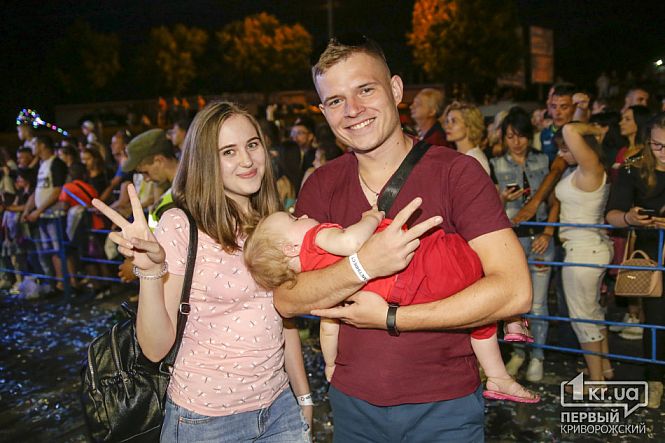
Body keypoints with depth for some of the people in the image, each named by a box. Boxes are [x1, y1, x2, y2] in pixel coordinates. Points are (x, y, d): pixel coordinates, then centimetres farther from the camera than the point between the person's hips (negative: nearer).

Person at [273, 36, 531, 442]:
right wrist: (364, 265, -28)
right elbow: (286, 299, -10)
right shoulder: (322, 186, -2)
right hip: (352, 401, 4)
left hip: (443, 406, -3)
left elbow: (514, 290, -21)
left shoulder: (456, 171, -13)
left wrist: (389, 318, -20)